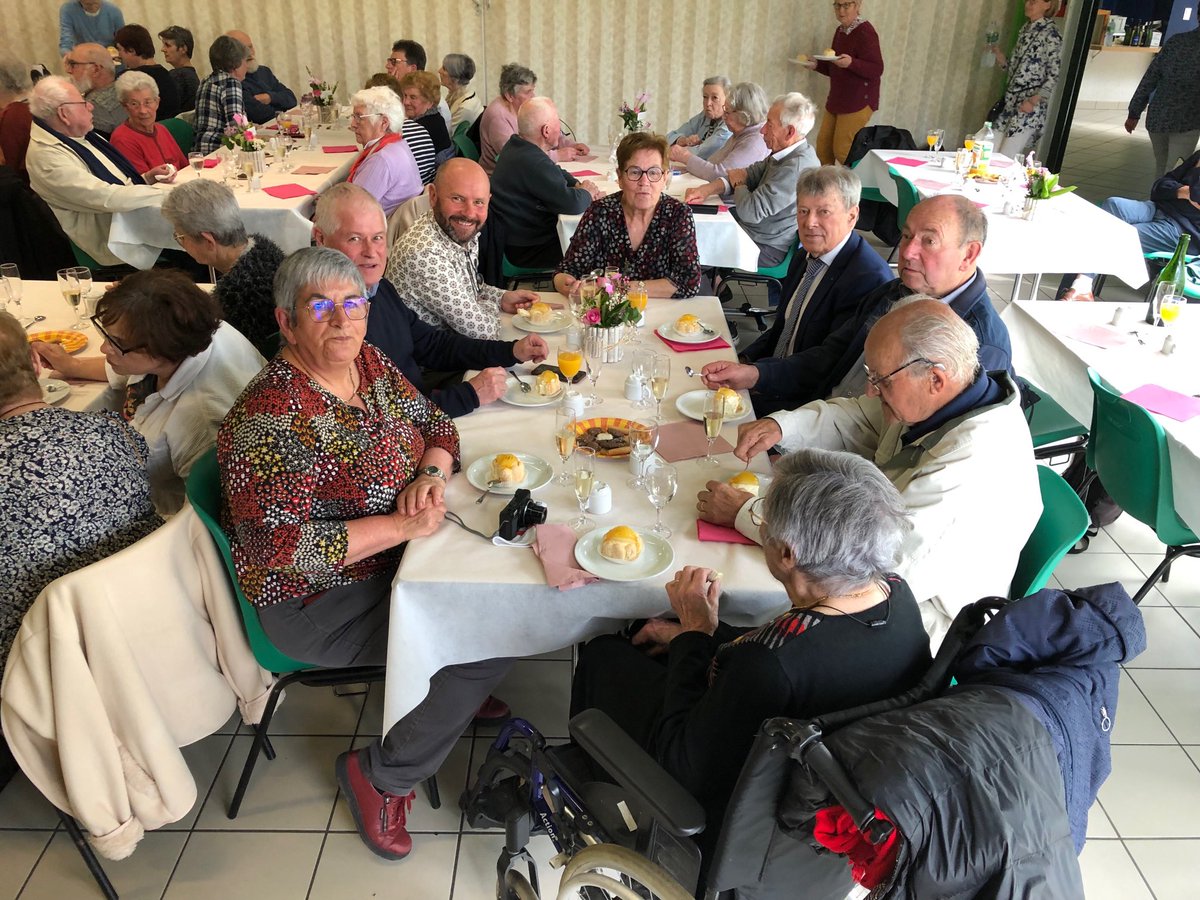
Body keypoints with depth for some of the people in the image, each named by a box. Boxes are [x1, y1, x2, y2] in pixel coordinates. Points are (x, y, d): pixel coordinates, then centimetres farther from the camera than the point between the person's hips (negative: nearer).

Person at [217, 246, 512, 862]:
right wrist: (404, 524, -28)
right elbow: (276, 543, -29)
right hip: (319, 599, -8)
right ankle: (381, 775, 5)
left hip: (396, 556, 8)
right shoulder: (271, 413, -26)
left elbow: (437, 426, 9)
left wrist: (431, 474, -15)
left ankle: (459, 689, 28)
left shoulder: (369, 363, -1)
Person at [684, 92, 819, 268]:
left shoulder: (796, 167, -28)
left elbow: (751, 211, -28)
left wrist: (738, 183, -6)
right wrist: (706, 189, -8)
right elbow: (751, 173, 7)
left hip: (766, 249, -10)